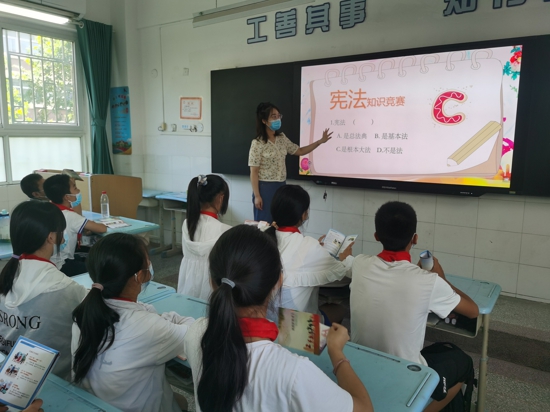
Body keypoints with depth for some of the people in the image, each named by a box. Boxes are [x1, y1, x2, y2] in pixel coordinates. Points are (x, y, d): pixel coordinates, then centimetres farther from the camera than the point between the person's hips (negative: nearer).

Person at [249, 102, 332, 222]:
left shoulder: (282, 138, 7)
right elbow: (254, 172, -12)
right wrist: (257, 196, -16)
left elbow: (299, 151, 17)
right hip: (265, 188, -6)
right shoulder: (258, 143, -12)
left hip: (281, 187, 6)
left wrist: (320, 141, 9)